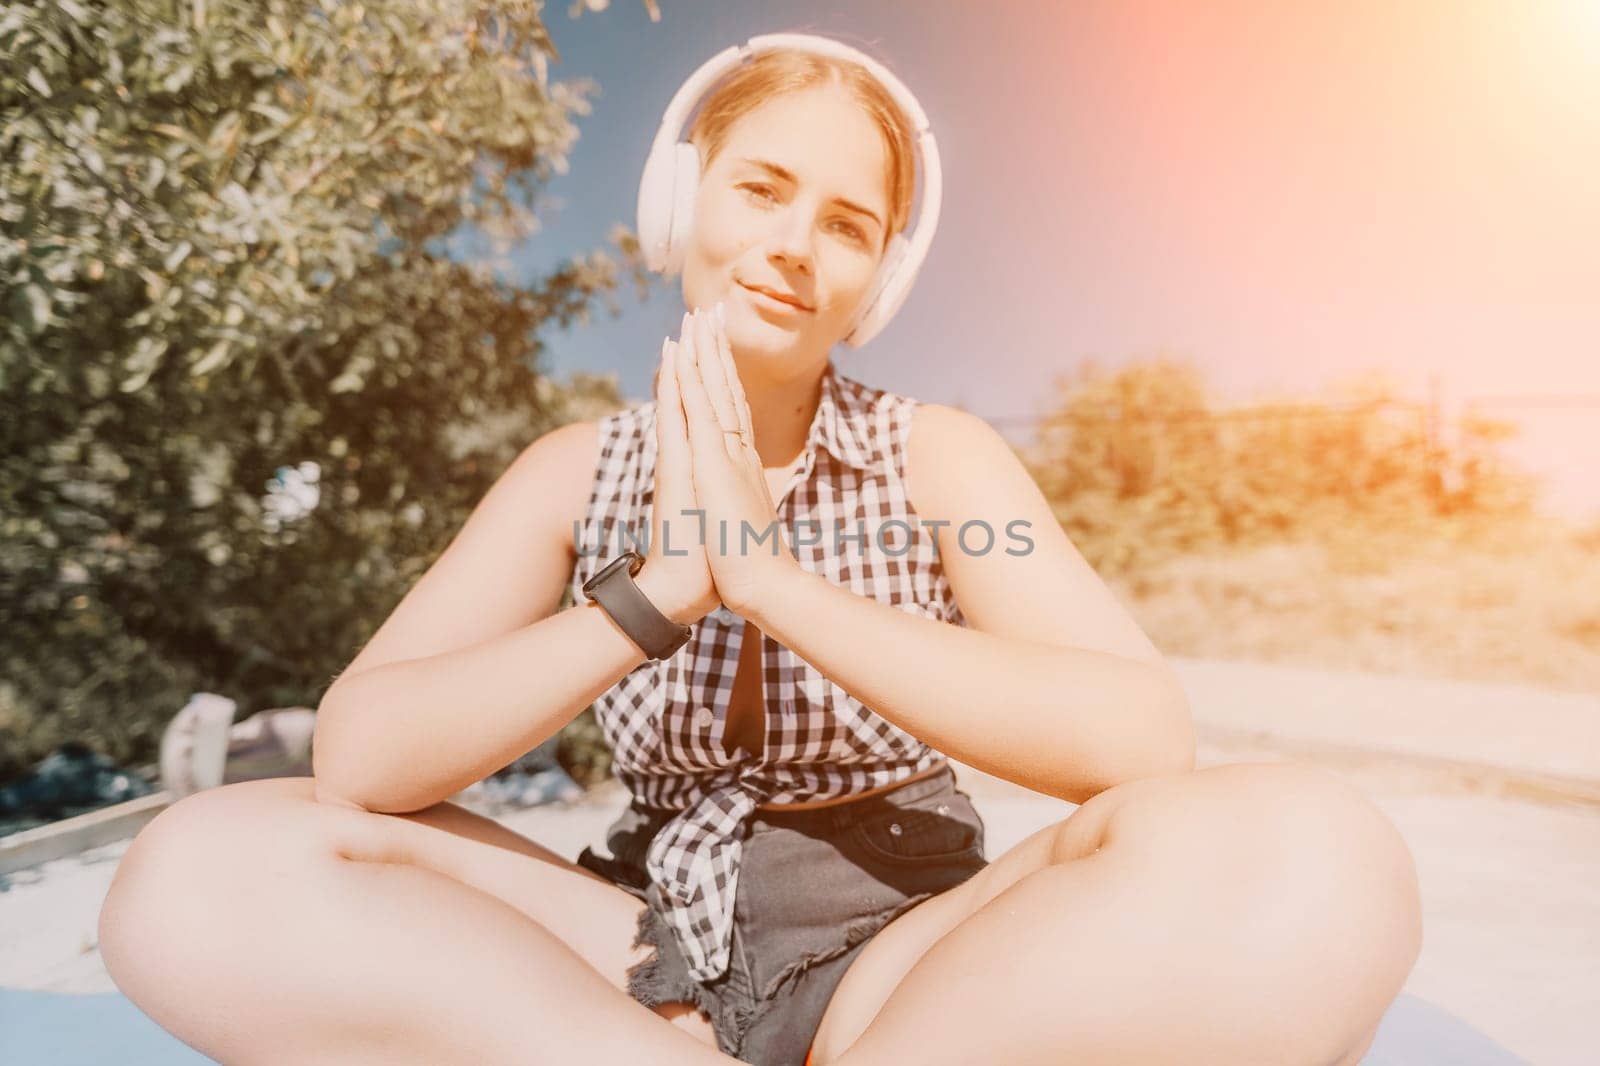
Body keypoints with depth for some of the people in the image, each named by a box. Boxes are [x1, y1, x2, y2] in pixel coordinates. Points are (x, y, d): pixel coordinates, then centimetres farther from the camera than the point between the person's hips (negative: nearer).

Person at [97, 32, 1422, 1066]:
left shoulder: (939, 453, -4)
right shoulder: (579, 470, 1)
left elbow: (1144, 739, -20)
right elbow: (355, 757, -9)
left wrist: (770, 573, -24)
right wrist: (654, 596, -22)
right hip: (656, 954, 2)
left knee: (1312, 856, -29)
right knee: (199, 869, -17)